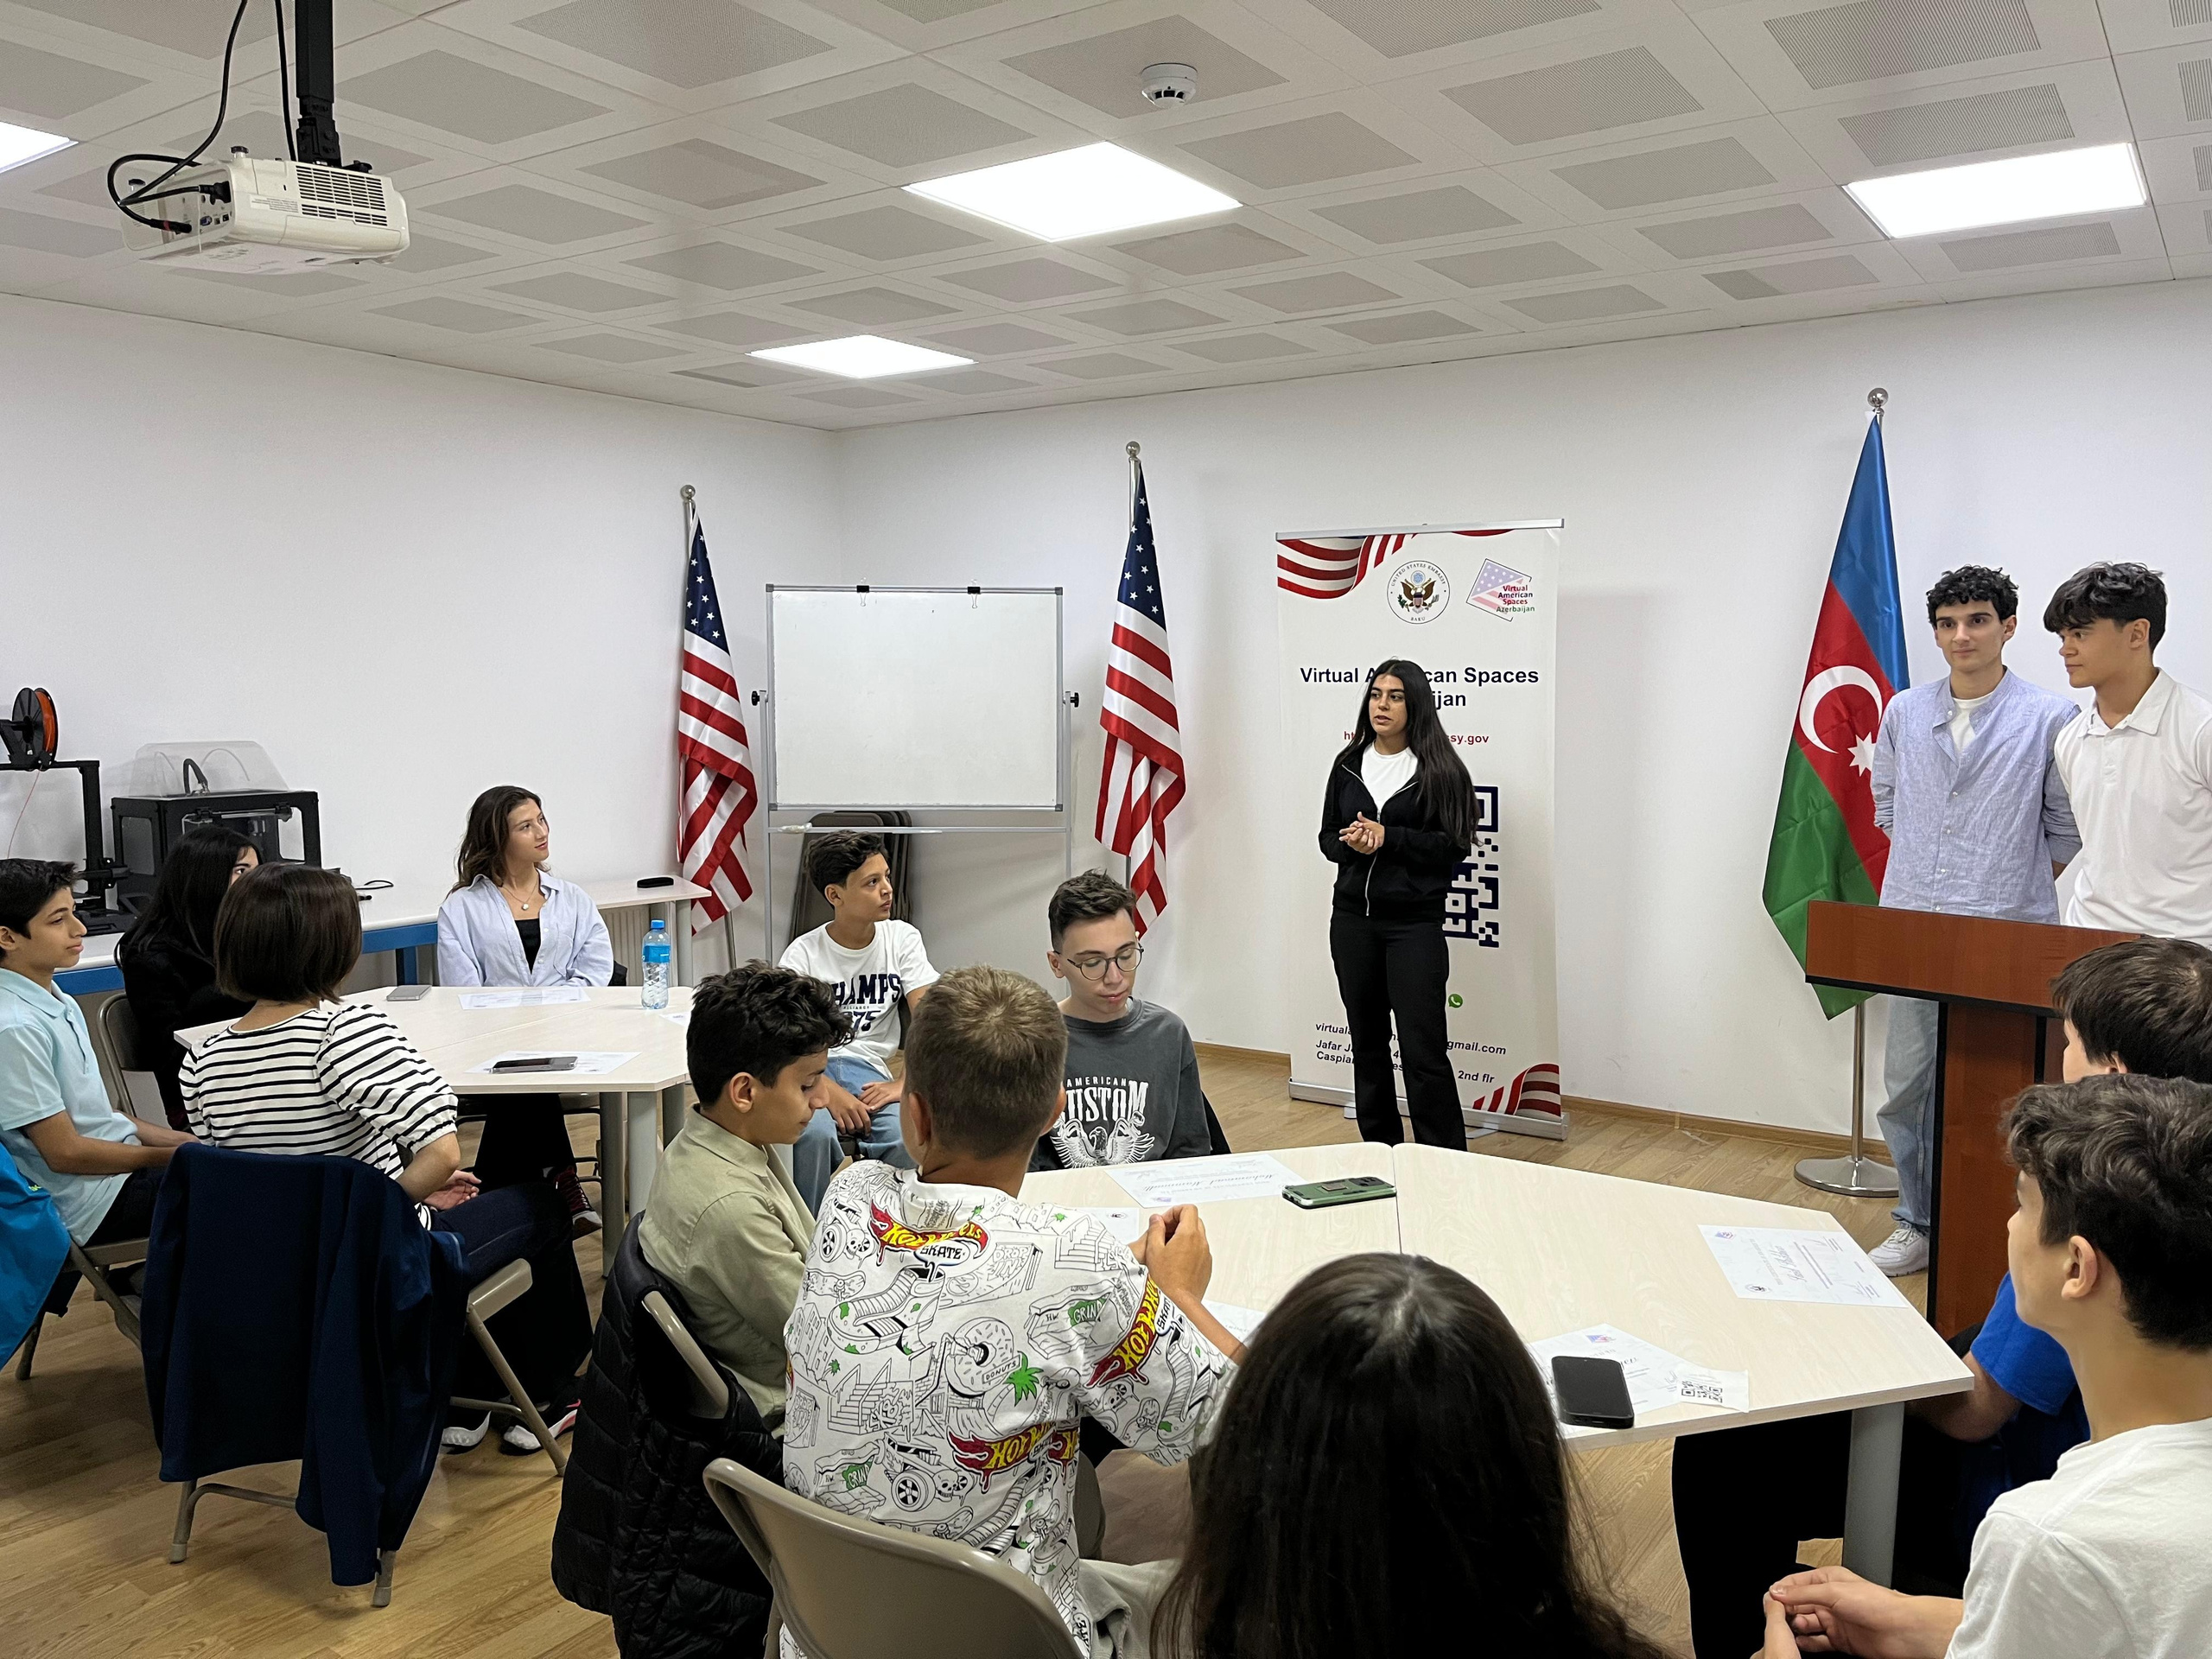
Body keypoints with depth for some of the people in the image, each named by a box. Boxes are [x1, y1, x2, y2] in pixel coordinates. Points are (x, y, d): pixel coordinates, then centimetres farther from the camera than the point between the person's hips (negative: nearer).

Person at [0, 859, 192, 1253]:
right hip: (95, 1204, -9)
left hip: (123, 1162, 9)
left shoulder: (61, 1004, 10)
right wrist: (175, 1157, -11)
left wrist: (181, 1140, 5)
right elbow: (65, 1153, -18)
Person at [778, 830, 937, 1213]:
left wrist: (906, 1083, -20)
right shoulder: (803, 953, -2)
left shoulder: (902, 938, 3)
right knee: (816, 1131, -34)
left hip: (867, 1066, 2)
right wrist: (827, 1091, -25)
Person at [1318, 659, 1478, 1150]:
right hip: (1353, 919, 5)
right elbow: (1327, 837, 13)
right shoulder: (1348, 765, 10)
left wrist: (1388, 837, -18)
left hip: (1414, 922, -5)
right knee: (1367, 1043, 13)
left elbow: (1455, 846, -9)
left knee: (1422, 1052, -7)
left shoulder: (1440, 769, -4)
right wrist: (1351, 841, -10)